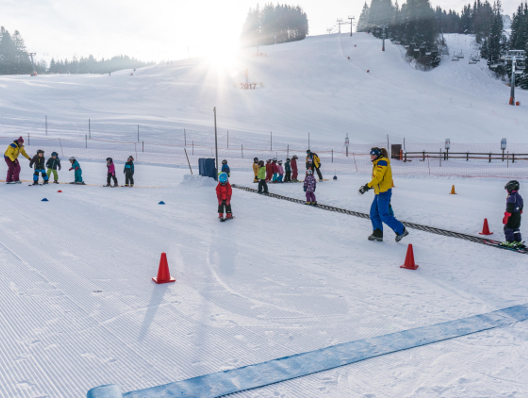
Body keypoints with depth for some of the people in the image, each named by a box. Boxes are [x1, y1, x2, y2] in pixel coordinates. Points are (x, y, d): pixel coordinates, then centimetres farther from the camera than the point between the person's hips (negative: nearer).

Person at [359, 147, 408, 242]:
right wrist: (368, 186, 13)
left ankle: (401, 231, 2)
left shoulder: (382, 162, -14)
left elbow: (378, 178, -23)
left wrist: (367, 186, -24)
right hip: (379, 192, 10)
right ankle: (377, 234, 13)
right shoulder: (378, 163, 17)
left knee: (384, 215, -7)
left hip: (384, 192, -10)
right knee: (374, 213, 9)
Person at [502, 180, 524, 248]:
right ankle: (518, 242, 22)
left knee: (507, 228, 1)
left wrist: (506, 217, -19)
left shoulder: (511, 197, -20)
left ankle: (510, 242, 1)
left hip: (512, 216, -9)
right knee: (516, 229, 19)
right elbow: (521, 206, 18)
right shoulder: (519, 196, 10)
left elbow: (509, 208, -23)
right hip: (518, 216, 9)